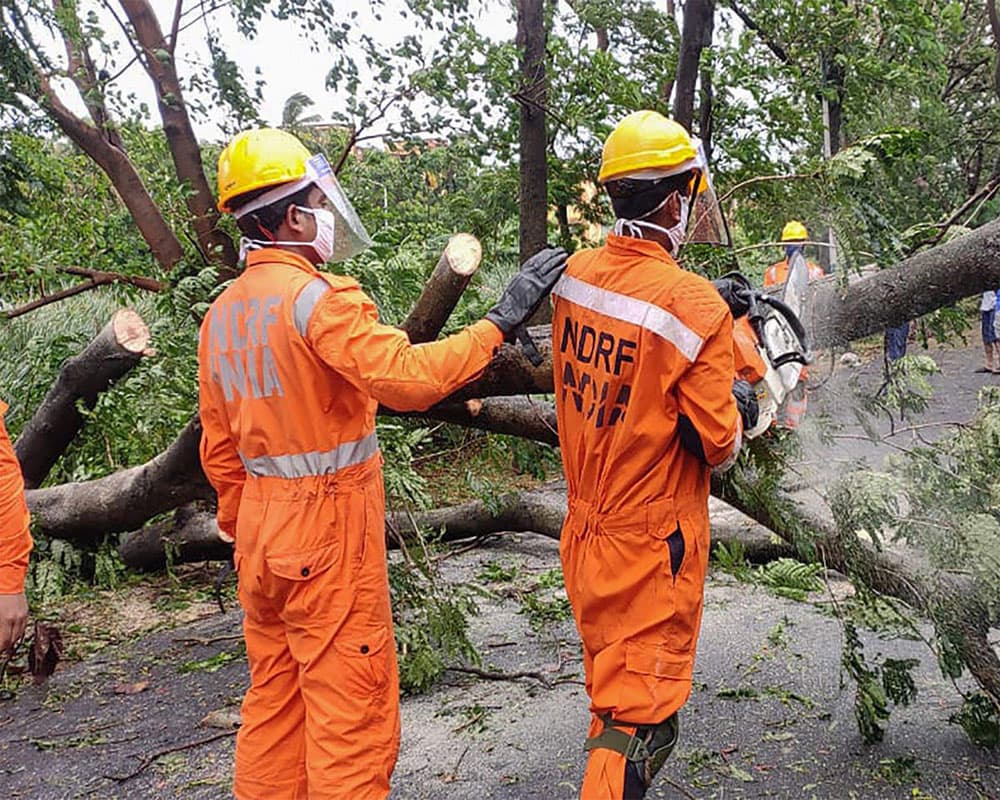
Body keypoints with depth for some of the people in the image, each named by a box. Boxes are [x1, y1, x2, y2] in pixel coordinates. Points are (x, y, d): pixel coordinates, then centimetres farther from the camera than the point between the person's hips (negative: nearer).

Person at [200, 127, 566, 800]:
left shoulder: (223, 312, 9)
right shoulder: (317, 296, -17)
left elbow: (219, 445, 14)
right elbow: (407, 378, -30)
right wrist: (501, 321, -23)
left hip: (260, 524, 9)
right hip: (330, 525, -8)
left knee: (275, 693, 19)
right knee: (352, 707, 3)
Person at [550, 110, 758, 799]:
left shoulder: (575, 274, -4)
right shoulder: (696, 306, -22)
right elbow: (719, 443, -15)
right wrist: (739, 405, 6)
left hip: (584, 527, 7)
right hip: (651, 542, -7)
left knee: (610, 683, 25)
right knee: (643, 716, 7)